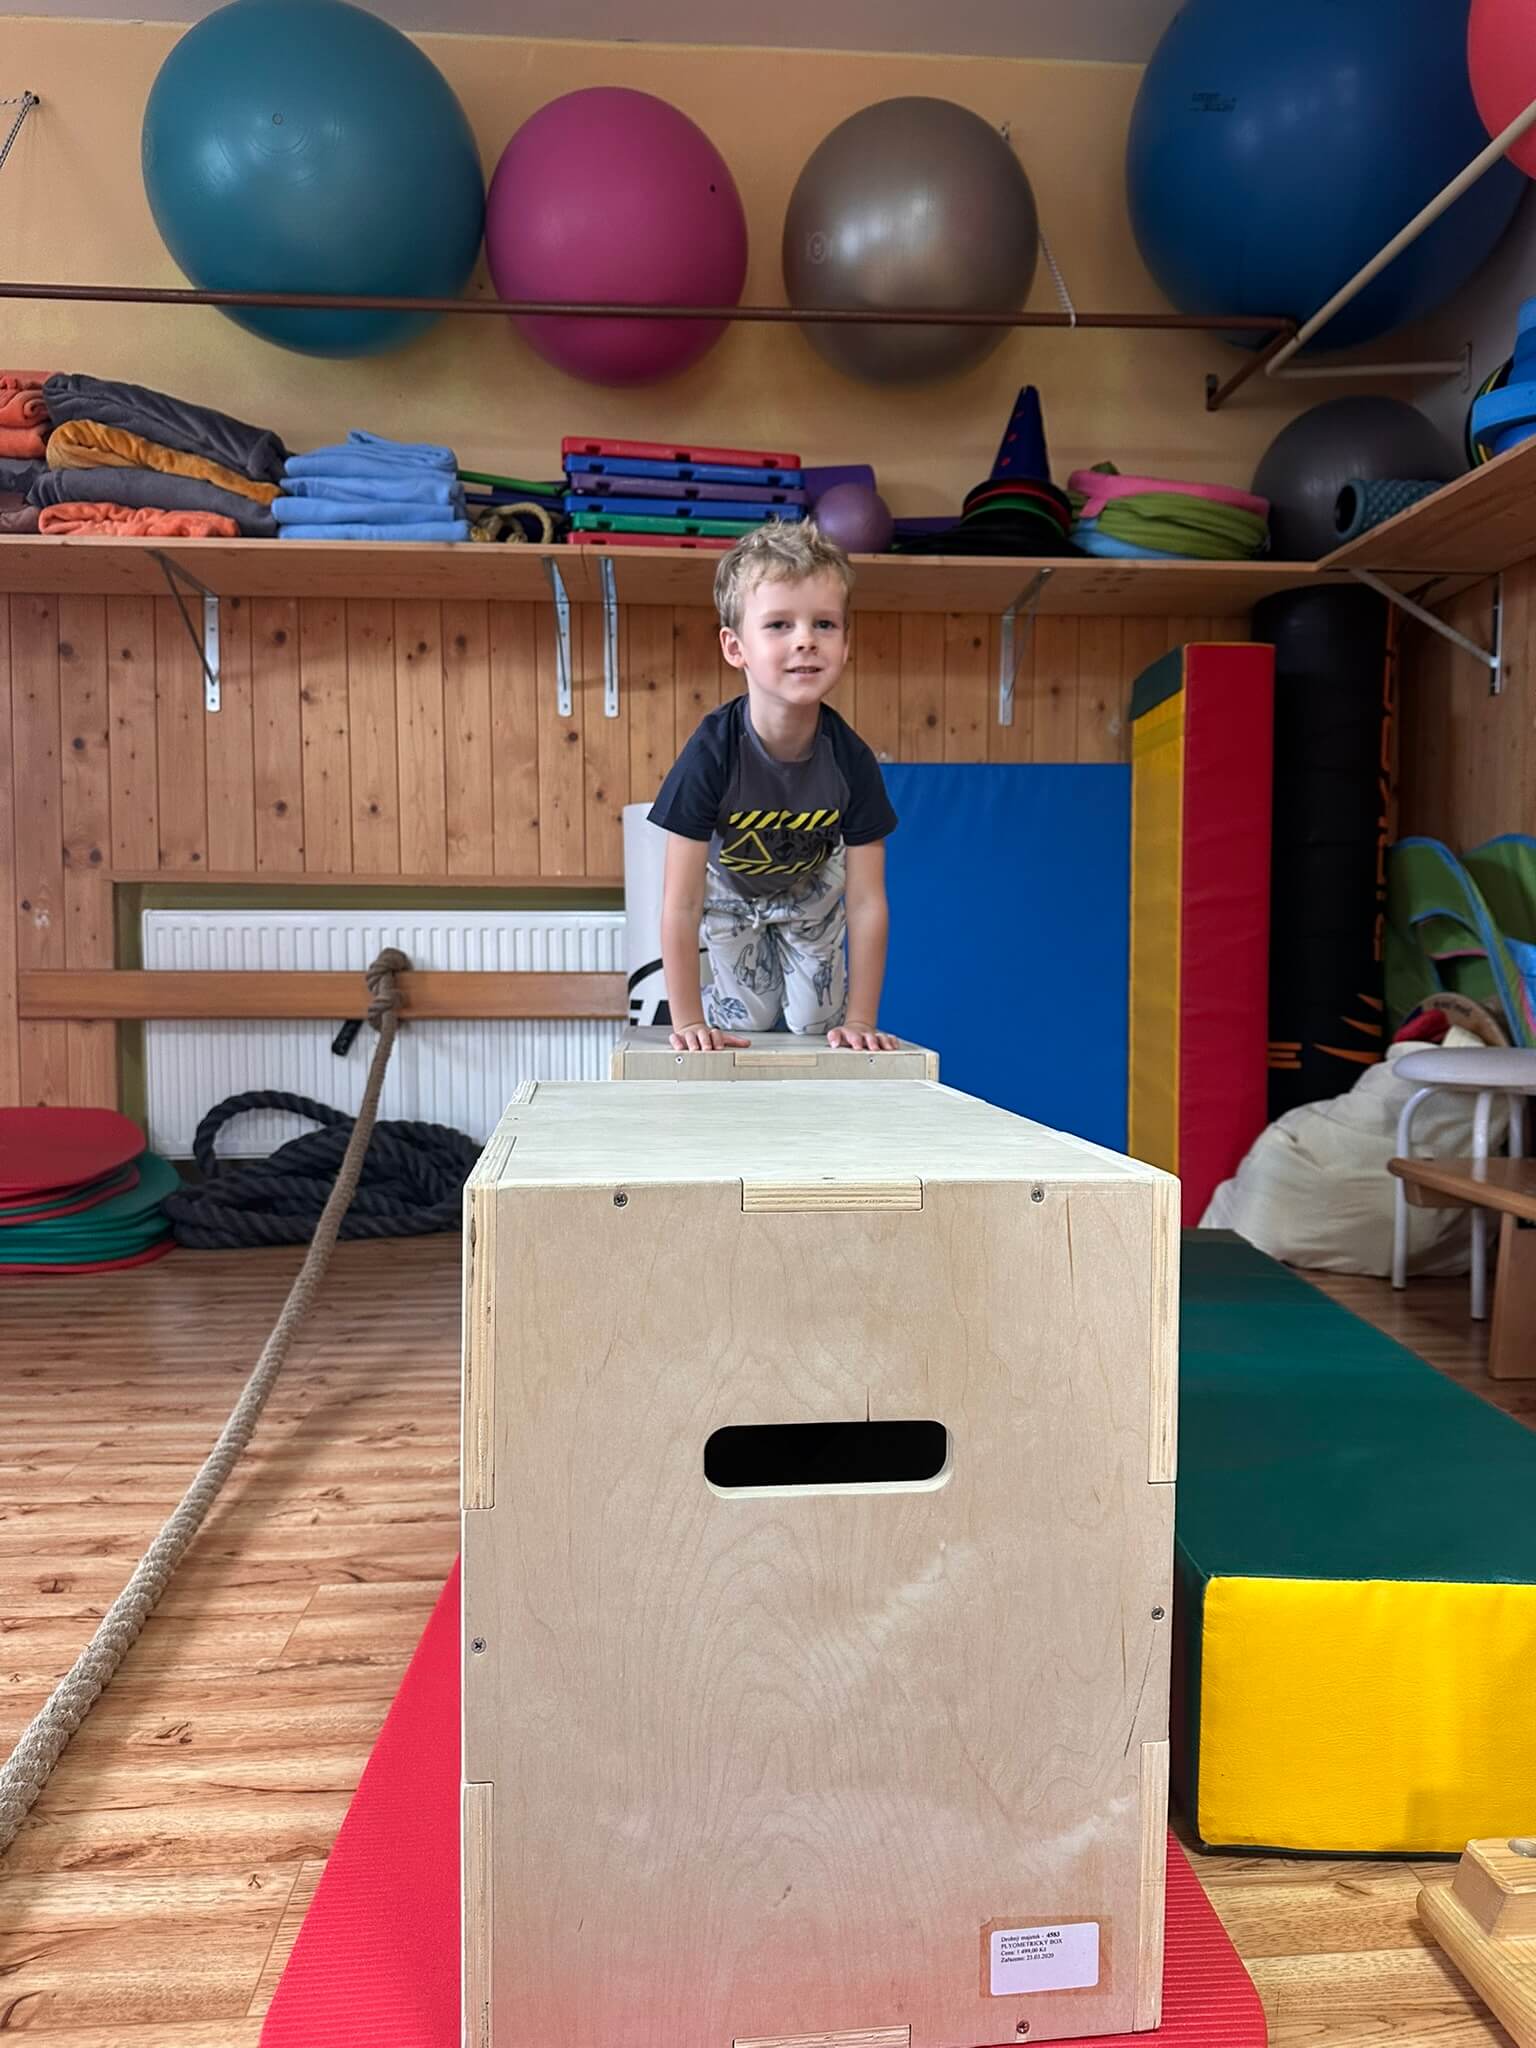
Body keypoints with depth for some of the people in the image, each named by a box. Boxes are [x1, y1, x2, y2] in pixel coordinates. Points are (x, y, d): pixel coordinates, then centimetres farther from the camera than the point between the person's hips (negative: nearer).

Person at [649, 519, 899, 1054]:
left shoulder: (852, 760, -32)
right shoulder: (711, 753, -39)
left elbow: (867, 903, -26)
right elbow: (681, 904, -34)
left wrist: (860, 1021, -25)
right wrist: (689, 1021, -31)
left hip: (811, 892, 2)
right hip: (730, 893, -1)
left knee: (814, 1023, 9)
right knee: (751, 1020, 7)